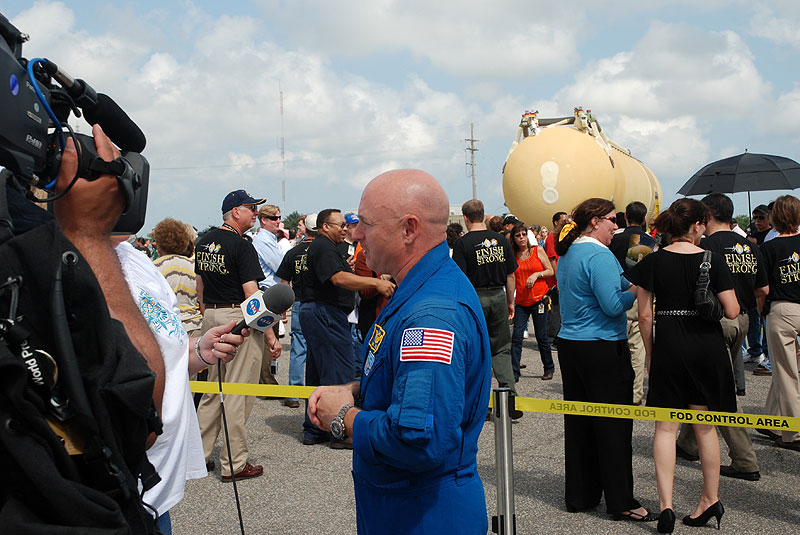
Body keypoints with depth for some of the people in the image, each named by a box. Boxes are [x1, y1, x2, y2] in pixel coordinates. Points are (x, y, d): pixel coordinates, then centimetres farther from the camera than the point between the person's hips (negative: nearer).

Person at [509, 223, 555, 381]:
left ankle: (549, 368, 21)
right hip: (521, 301, 2)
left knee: (541, 335, 4)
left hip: (538, 299, -1)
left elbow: (550, 271, 3)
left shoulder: (537, 250, 2)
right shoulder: (513, 256, 5)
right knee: (517, 336, -7)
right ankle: (514, 372, -4)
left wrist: (536, 274, -13)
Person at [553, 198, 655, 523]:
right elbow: (613, 305, -22)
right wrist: (636, 289, -4)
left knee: (578, 423, 13)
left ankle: (579, 495, 20)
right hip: (602, 349, -9)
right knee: (613, 426, -1)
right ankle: (621, 502, 6)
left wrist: (626, 287, 16)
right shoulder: (599, 255, -16)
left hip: (570, 346, 9)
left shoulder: (567, 255, 13)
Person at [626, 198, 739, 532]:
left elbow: (645, 315, -3)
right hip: (707, 348, 1)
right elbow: (732, 312, -7)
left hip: (668, 346, 0)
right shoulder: (713, 259, -5)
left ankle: (666, 504, -3)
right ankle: (711, 499, 24)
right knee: (705, 426, 13)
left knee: (666, 427, 5)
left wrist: (649, 352, 8)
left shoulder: (653, 262, -3)